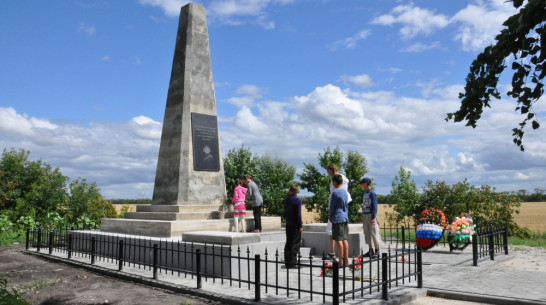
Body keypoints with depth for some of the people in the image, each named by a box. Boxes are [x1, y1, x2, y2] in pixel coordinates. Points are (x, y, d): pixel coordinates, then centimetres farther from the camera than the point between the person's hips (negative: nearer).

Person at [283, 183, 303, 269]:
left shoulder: (286, 200, 6)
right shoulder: (298, 200, -12)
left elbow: (285, 213, 11)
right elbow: (298, 214, -14)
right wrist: (300, 226, -10)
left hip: (288, 225, 6)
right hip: (295, 225, -6)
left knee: (288, 243, 13)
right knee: (295, 244, 1)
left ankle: (287, 262, 17)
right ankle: (292, 262, 1)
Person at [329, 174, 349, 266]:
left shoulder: (335, 192, -12)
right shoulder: (345, 192, 11)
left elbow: (332, 206, -7)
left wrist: (330, 216, 7)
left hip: (337, 218, -7)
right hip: (345, 218, 7)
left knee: (339, 240, -4)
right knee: (345, 239, 10)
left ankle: (341, 261, -3)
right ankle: (346, 260, 12)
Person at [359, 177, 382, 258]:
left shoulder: (372, 193, -10)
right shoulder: (365, 193, 15)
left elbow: (374, 206, -14)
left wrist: (373, 217, -18)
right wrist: (363, 217, 17)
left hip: (371, 215, -8)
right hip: (365, 215, 8)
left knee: (374, 233, -5)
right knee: (367, 234, 10)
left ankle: (377, 252, 0)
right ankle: (370, 250, 18)